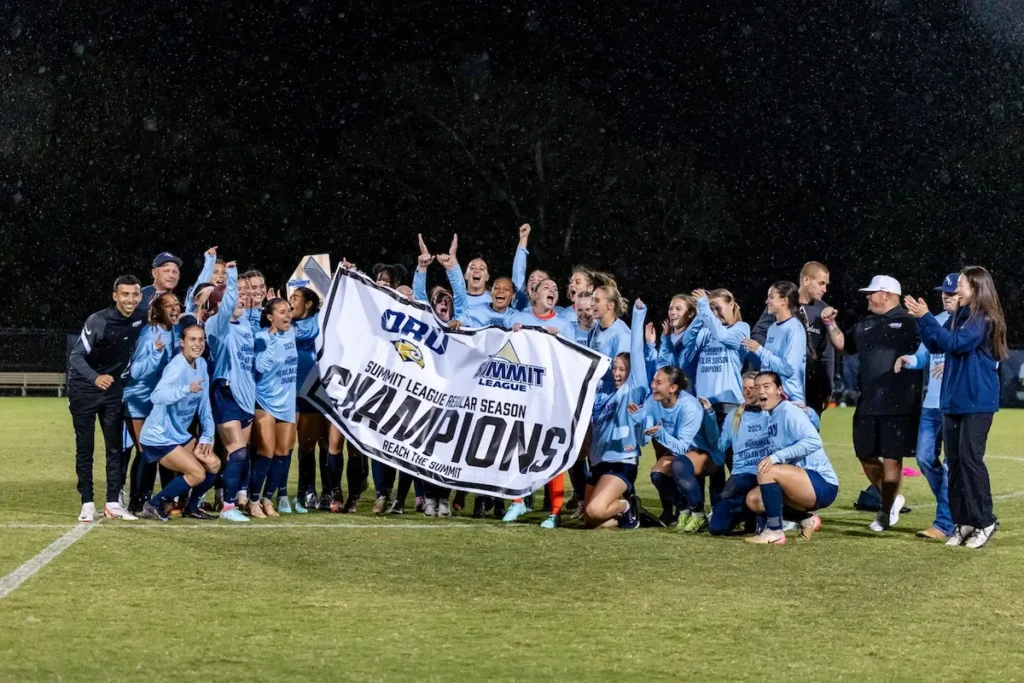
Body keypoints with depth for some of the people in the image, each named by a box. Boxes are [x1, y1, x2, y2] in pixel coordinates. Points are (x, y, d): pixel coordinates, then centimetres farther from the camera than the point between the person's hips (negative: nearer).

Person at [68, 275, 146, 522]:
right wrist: (96, 377, -44)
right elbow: (76, 356, -26)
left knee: (116, 446, 3)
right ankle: (87, 504, 4)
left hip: (113, 390, 5)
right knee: (85, 448, -1)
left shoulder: (141, 318, -7)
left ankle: (113, 502, 8)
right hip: (84, 390, -4)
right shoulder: (98, 321, -23)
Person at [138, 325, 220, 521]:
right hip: (160, 437, -9)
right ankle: (154, 506, -1)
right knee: (197, 473, -15)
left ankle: (191, 507, 21)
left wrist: (207, 436, 6)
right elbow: (157, 396, -39)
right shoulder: (177, 367, -23)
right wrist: (187, 389, -53)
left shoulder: (202, 364, 4)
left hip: (180, 435, 9)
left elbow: (204, 405, 12)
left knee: (214, 464, 4)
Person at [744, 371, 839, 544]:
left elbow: (814, 441, -26)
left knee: (766, 471, -26)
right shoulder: (772, 418, 13)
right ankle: (806, 518, 11)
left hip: (822, 484, -9)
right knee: (753, 499, 4)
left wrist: (776, 456, -29)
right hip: (806, 484, 9)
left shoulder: (789, 411, -12)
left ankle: (775, 532, -18)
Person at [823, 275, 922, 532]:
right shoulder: (866, 326, 17)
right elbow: (842, 343, 26)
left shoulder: (908, 322, -4)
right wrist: (831, 323, 12)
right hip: (868, 404, 8)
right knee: (866, 455, 12)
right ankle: (891, 498, 30)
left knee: (891, 458, -2)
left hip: (898, 405, -7)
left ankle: (886, 512, 7)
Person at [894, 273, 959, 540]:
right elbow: (924, 356, 19)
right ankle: (954, 506, 26)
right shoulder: (936, 322, 14)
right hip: (932, 403, 7)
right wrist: (909, 360, -3)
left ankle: (944, 524, 0)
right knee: (925, 458, 9)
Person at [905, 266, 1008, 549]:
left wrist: (927, 317, -20)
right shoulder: (959, 316, 12)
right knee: (954, 460, 6)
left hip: (977, 401, -8)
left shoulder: (985, 319, -11)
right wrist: (921, 319, 0)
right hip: (954, 399, 8)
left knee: (970, 458, -10)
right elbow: (935, 345, 14)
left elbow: (956, 343, -22)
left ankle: (985, 521, -3)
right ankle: (963, 522, 11)